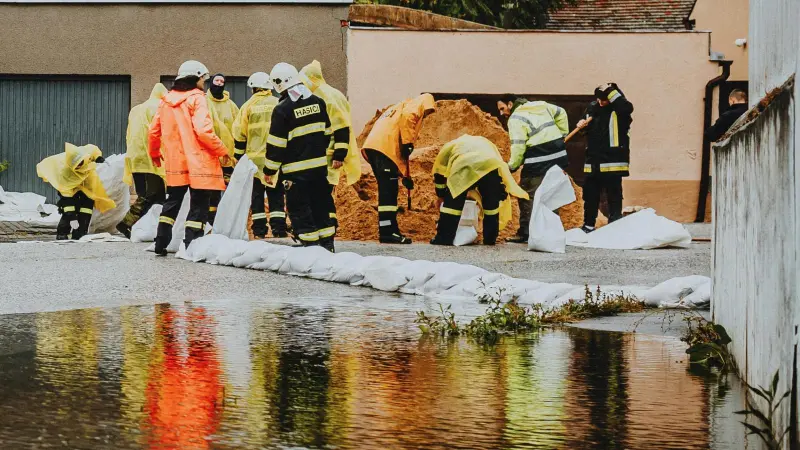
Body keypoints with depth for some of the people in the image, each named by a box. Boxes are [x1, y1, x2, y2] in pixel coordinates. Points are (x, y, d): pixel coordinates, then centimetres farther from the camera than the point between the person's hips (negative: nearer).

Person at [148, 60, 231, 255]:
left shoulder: (166, 100, 10)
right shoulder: (197, 98, -10)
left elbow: (154, 130, 14)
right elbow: (203, 131, -20)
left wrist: (154, 153, 31)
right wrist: (222, 150, -10)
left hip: (175, 163, 6)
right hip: (198, 162, -6)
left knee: (172, 202, 18)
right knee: (198, 205, -1)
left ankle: (161, 243, 17)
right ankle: (191, 245, -5)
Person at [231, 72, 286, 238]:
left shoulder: (248, 106, 0)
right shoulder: (278, 104, 2)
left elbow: (240, 134, 0)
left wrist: (239, 156, 9)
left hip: (255, 157, -1)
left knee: (257, 194, 5)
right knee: (276, 195, 6)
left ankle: (259, 231, 3)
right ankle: (279, 229, 1)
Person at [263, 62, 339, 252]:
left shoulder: (282, 109, -13)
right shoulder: (318, 102, 5)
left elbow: (276, 144, -11)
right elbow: (327, 133, 14)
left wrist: (269, 170, -3)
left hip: (296, 170, -6)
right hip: (320, 165, 6)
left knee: (299, 210, 0)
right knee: (320, 207, 14)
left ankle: (311, 245, -3)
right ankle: (327, 245, 18)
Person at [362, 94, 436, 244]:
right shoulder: (416, 105, 12)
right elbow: (407, 117, -16)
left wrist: (405, 176, 32)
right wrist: (407, 143, -14)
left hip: (373, 146, 9)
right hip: (385, 147, -9)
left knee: (387, 191, 13)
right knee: (389, 191, -11)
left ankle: (388, 231, 14)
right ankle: (388, 232, -15)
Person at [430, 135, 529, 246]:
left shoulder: (449, 146, 37)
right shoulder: (485, 142, 45)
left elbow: (439, 178, 35)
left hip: (465, 167, -3)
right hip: (493, 166, 3)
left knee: (452, 203, 9)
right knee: (491, 203, 20)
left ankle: (444, 238, 7)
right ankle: (490, 239, 25)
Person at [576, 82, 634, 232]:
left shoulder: (617, 108, -7)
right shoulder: (592, 108, 11)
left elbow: (627, 107, -32)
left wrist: (610, 91, -26)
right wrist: (581, 124, 3)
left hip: (612, 161, -6)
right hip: (593, 160, 6)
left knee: (614, 196, -3)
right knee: (590, 195, 14)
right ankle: (588, 225, 25)